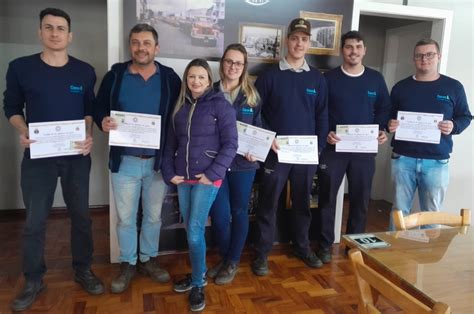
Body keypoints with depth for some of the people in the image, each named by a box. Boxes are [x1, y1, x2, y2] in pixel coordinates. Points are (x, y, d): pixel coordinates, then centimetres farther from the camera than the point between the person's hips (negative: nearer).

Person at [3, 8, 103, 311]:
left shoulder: (85, 71, 1)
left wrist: (89, 136, -8)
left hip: (77, 156, 1)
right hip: (38, 156, -1)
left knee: (81, 216, 11)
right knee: (34, 221, 7)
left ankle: (83, 270, 31)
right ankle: (34, 280, 26)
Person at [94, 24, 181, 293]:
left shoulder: (170, 78, 0)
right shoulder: (115, 75, 0)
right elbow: (99, 108, 6)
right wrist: (103, 122, -18)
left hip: (159, 160, 0)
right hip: (125, 161, 0)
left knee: (154, 216, 15)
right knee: (125, 218, 10)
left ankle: (149, 259, 35)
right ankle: (128, 264, 30)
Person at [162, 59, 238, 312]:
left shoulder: (220, 105, -4)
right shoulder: (180, 107, 11)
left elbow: (230, 144, -9)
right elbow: (170, 143, 13)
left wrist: (212, 173, -14)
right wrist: (169, 172, 2)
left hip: (207, 178, -5)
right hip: (182, 178, 5)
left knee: (195, 230, -6)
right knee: (189, 229, 12)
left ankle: (198, 284, 13)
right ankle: (198, 273, 31)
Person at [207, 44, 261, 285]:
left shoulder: (252, 96, 6)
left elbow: (260, 128, 10)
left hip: (243, 163, 1)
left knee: (239, 212, 9)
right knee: (219, 215, -1)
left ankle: (233, 261, 27)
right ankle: (224, 257, 26)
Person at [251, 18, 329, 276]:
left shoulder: (317, 79, 8)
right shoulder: (270, 76, 0)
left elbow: (322, 116, 9)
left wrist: (319, 147, 1)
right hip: (276, 152, -2)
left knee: (302, 202, 15)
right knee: (268, 204, 4)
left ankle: (302, 247, 32)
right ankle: (262, 253, 18)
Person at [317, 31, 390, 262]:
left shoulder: (376, 79, 8)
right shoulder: (329, 78, 0)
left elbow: (384, 109, 13)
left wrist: (383, 131, -4)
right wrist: (325, 134, -16)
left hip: (365, 149, 3)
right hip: (333, 147, -2)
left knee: (361, 199, 10)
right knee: (327, 197, 4)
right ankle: (325, 244, 19)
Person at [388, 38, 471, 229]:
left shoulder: (453, 87, 4)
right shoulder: (401, 87, 7)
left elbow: (465, 116, 9)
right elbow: (389, 116, 13)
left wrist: (454, 127, -12)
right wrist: (390, 125, -10)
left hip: (437, 162, -1)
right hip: (403, 159, 1)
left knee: (432, 213, 9)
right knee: (400, 210, 11)